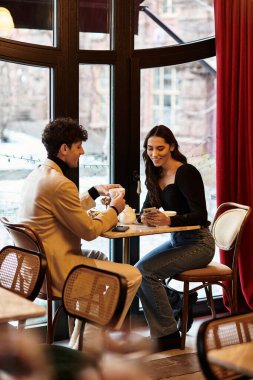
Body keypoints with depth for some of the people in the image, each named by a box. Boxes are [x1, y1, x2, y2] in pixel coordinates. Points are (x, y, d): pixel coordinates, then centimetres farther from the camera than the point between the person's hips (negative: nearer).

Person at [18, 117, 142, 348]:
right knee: (133, 275, -5)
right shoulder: (60, 184, -22)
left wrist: (95, 193, 18)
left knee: (99, 257, 33)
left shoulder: (37, 174, 9)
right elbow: (90, 231, -16)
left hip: (36, 263, 11)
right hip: (56, 270, -11)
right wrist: (113, 209, 0)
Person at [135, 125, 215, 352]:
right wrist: (146, 217, -18)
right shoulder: (157, 175, 7)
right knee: (137, 271, -10)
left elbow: (200, 216, -22)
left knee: (147, 271, -21)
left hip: (198, 243, -8)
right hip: (176, 240, 8)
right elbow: (147, 208, 7)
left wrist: (168, 220, -37)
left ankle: (169, 337, -9)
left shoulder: (186, 173, -17)